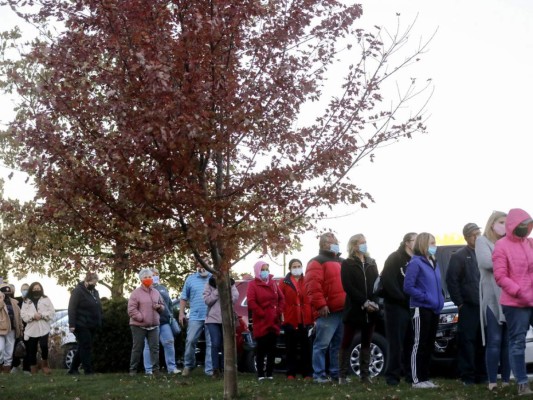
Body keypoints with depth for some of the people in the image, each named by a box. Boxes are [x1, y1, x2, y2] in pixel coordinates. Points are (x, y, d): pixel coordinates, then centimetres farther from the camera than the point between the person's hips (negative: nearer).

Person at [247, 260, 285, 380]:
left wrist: (278, 312, -1)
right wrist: (262, 314, -13)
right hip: (261, 323, -5)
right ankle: (261, 374, -1)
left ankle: (269, 373, 12)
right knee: (261, 349, -4)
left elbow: (281, 298, 13)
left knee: (272, 349, 6)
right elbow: (251, 303, -12)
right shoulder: (253, 285, -2)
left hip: (274, 322, 5)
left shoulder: (273, 283, 15)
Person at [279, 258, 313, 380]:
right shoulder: (285, 282, 4)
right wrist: (281, 314, -10)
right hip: (290, 319, -1)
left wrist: (313, 316, -4)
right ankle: (291, 373, 8)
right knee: (291, 347, 4)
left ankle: (307, 373, 9)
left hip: (305, 319, 1)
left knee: (306, 347, 4)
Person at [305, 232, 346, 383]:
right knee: (322, 344, -6)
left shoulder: (341, 262, 23)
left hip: (342, 311, 8)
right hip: (327, 312, -8)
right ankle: (319, 374, -3)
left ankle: (336, 372, 18)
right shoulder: (317, 262, -4)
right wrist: (321, 304, -21)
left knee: (338, 345, 11)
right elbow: (313, 286, -16)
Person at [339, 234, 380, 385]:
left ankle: (365, 374, 11)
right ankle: (342, 375, 2)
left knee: (366, 343, 7)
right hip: (354, 309, -4)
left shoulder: (371, 263, 16)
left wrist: (373, 302, -8)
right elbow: (348, 287, -9)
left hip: (370, 310, 4)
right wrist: (364, 302, -16)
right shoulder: (347, 264, 1)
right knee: (347, 343, -1)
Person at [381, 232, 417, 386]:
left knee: (410, 342, 6)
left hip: (412, 307, 6)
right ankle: (392, 375, 0)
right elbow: (387, 280, -13)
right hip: (396, 306, -6)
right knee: (396, 342, -5)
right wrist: (403, 298, -16)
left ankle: (409, 373, 14)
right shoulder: (395, 258, -3)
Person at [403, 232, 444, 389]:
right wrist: (426, 297, -20)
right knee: (420, 344, -4)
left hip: (433, 310, 8)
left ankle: (425, 378, 19)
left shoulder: (434, 263, 15)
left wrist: (439, 300, 6)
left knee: (429, 344, 12)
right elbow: (408, 287, -17)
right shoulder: (415, 263, -10)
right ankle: (417, 379, 0)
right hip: (421, 309, -8)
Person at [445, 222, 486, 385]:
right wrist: (459, 303, -9)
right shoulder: (459, 256, -1)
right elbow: (451, 280, -7)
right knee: (467, 341, -4)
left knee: (482, 342, 7)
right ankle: (468, 376, -1)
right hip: (469, 307, -5)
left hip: (484, 305, 5)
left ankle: (481, 375, 14)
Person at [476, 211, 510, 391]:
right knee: (495, 341, -6)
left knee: (508, 341, 3)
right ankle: (492, 381, -3)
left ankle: (506, 380, 7)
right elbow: (487, 262, -11)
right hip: (492, 298, -4)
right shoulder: (482, 241, 6)